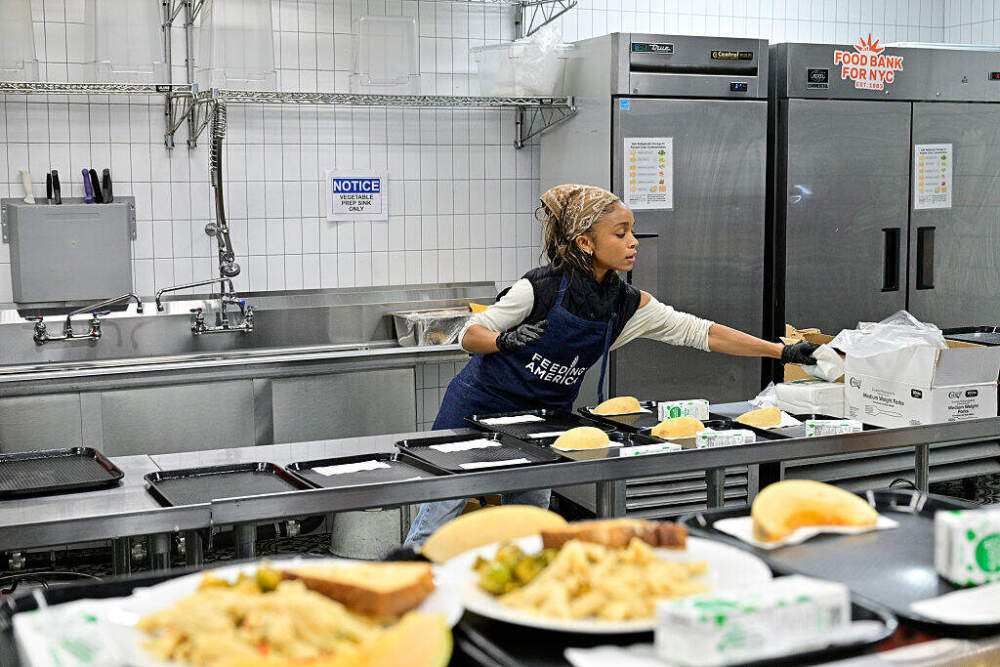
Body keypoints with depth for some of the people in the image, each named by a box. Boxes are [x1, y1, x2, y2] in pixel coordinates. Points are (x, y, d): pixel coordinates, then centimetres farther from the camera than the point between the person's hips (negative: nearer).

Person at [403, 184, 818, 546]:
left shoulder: (629, 306, -5)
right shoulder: (541, 288, -19)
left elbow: (700, 332, -4)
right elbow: (469, 335, -11)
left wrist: (782, 352, -7)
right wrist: (506, 341, -33)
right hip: (483, 405, -4)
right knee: (438, 522, 0)